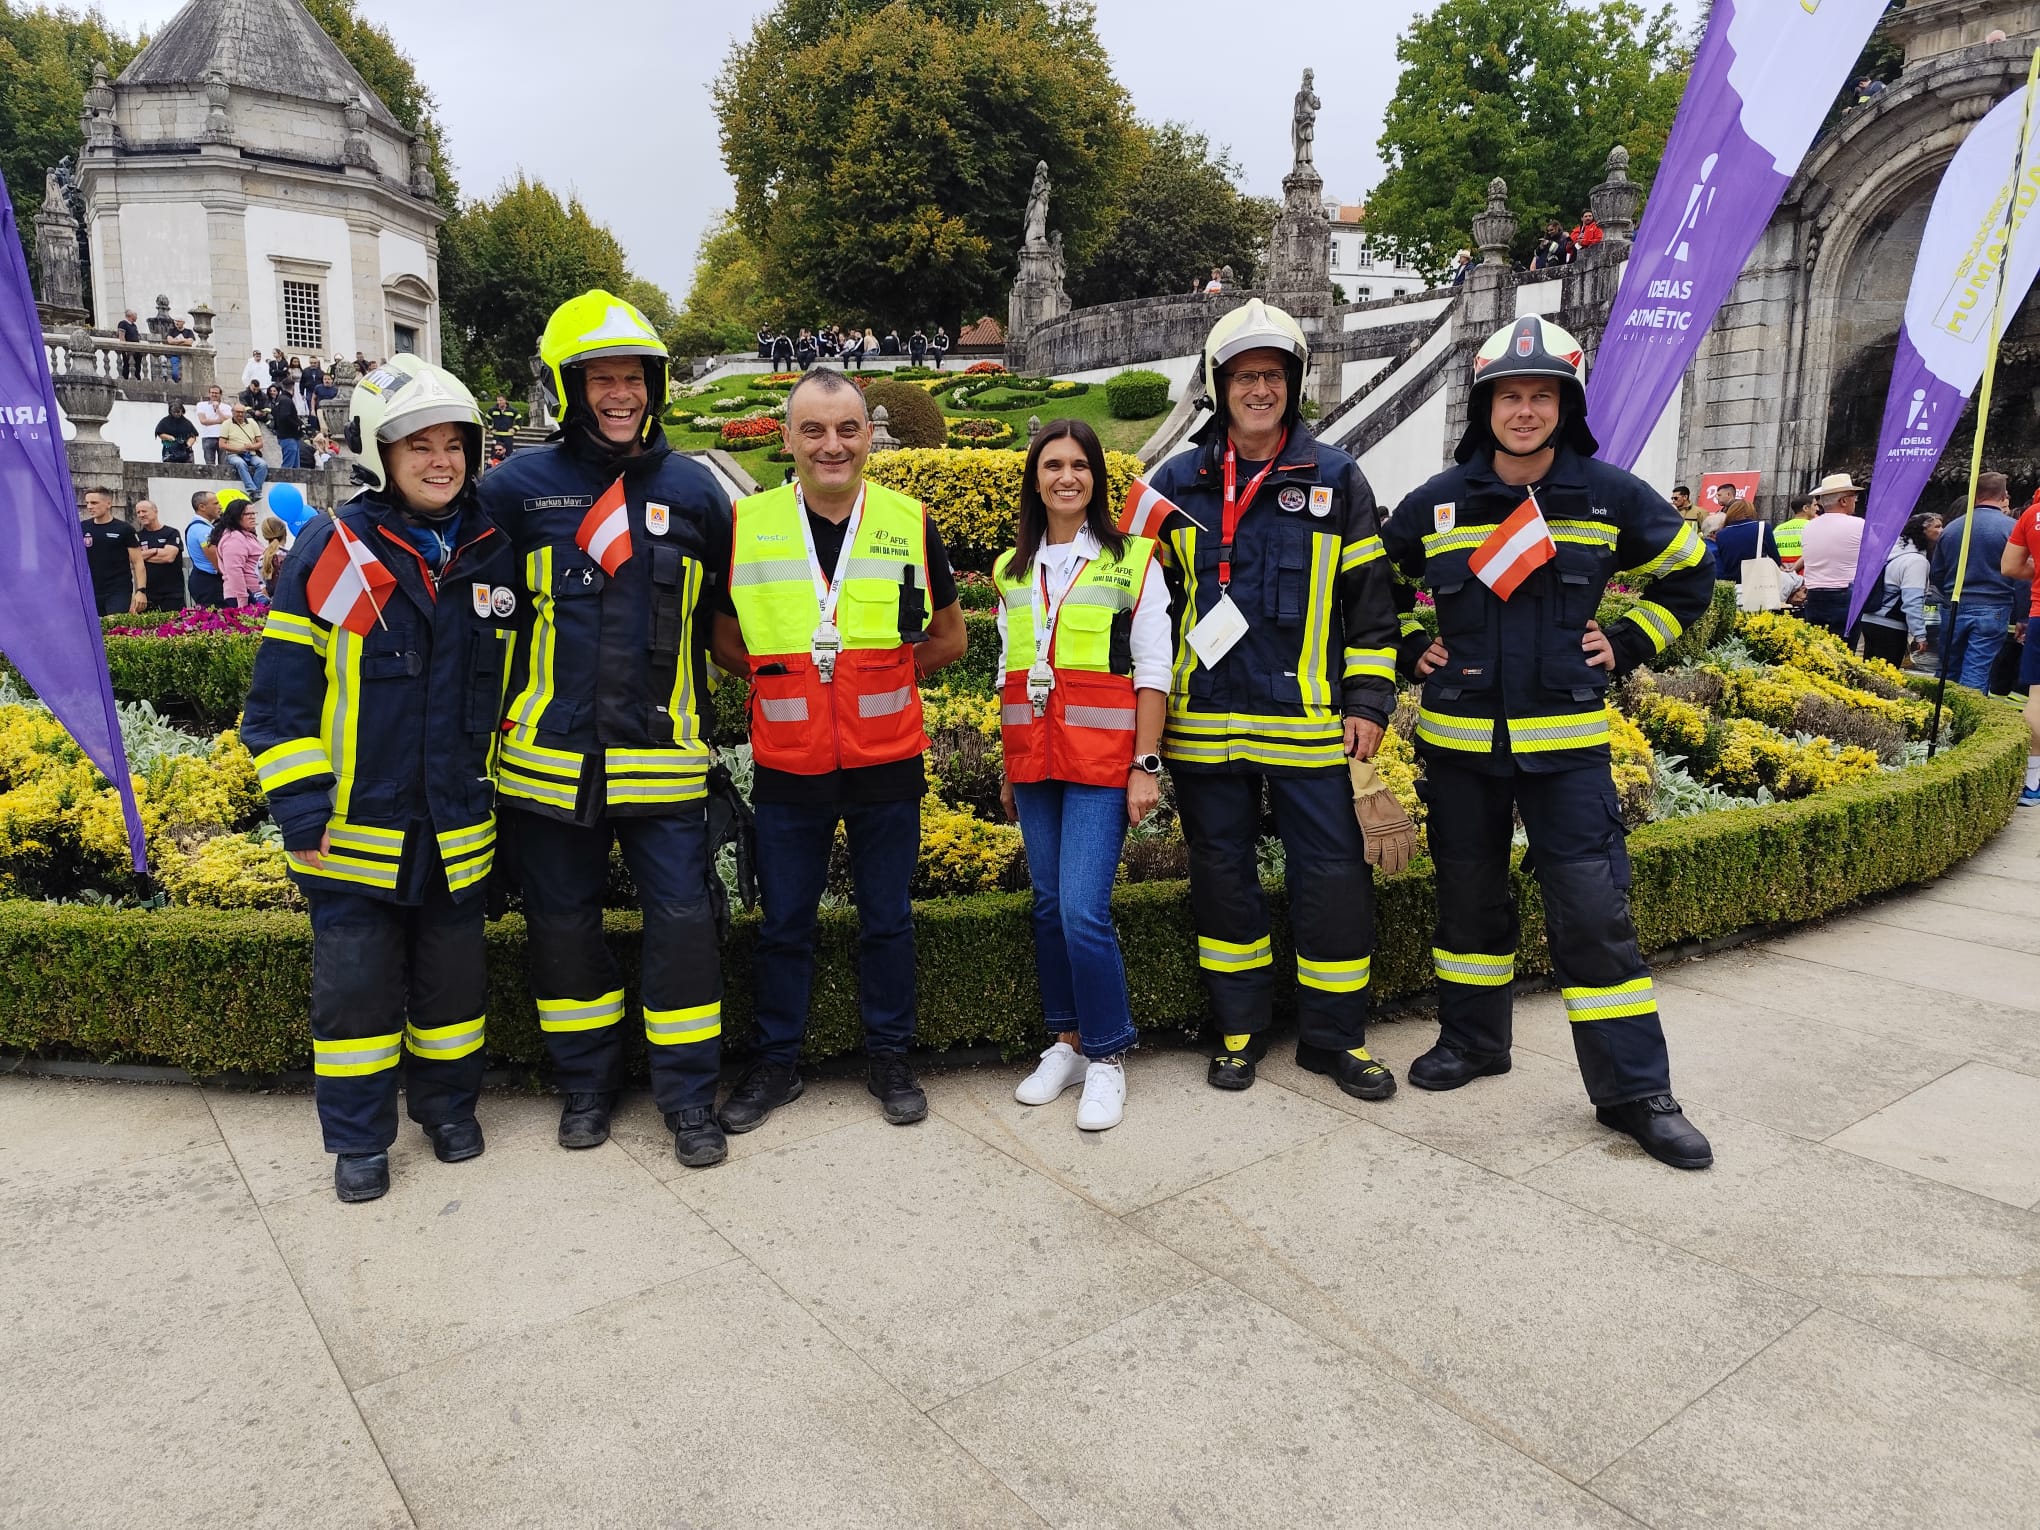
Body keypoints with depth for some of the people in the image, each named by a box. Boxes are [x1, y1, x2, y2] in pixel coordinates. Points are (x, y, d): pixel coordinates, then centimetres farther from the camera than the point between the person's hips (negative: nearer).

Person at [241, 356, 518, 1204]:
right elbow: (281, 694, -6)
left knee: (454, 972, 14)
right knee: (356, 982, 7)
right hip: (354, 825, -2)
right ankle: (358, 1135, 23)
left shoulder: (493, 554, 3)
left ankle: (449, 1101, 34)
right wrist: (300, 811, -9)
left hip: (459, 825, 3)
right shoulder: (328, 552, -7)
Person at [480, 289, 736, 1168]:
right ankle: (586, 1084, 30)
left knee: (683, 921, -1)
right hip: (551, 756, 0)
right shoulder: (518, 489, 0)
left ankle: (689, 1096, 16)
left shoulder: (693, 491, 4)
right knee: (564, 923, 11)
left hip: (660, 757, 0)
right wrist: (503, 700, 6)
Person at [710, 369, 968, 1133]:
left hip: (886, 761, 0)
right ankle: (776, 1062, 28)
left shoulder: (910, 523, 0)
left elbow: (948, 637, 11)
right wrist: (786, 677, -1)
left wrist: (881, 679, 2)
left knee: (887, 920, 11)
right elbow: (726, 641, 11)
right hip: (787, 763, 0)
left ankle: (889, 1057, 28)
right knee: (783, 924, 11)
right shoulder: (746, 524, -1)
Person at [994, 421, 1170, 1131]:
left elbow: (1152, 668, -3)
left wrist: (1145, 766, -9)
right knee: (1049, 905, 8)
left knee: (1083, 911, -11)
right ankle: (1066, 1043, 23)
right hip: (1033, 758, 5)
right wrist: (1008, 770, 16)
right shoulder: (1013, 570, 14)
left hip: (1101, 754, -5)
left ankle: (1106, 1057, 6)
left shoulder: (1132, 559, 1)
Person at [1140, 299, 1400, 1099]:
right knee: (1223, 874, 10)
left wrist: (1369, 701, -1)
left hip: (1307, 723, -1)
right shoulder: (1176, 484, 7)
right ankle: (1239, 1029, 25)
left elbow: (1370, 599, 5)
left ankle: (1334, 1035, 19)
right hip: (1205, 725, 1)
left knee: (1332, 876, 2)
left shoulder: (1335, 480, 4)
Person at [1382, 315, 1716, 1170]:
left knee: (1594, 911, -3)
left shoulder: (1611, 497, 0)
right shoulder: (1438, 502, 1)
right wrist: (1408, 652, 5)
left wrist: (1625, 647, 5)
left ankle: (1635, 1091, 9)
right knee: (1468, 896, 13)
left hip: (1565, 741, -1)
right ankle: (1472, 1040, 32)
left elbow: (1688, 575, 15)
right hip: (1458, 738, 2)